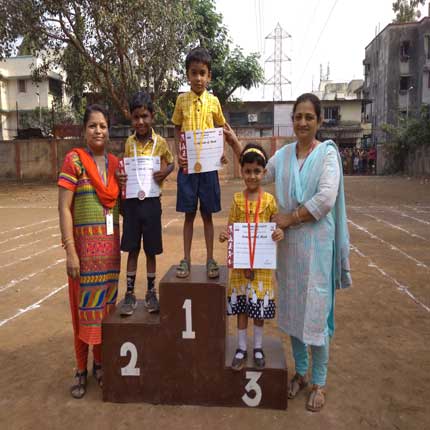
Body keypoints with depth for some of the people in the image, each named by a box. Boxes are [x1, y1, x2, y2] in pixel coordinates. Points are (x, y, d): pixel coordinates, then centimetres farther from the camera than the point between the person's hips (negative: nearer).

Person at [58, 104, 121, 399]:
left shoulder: (115, 163, 7)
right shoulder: (74, 160, -7)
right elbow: (64, 208, -11)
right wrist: (70, 251, -16)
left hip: (111, 244, 4)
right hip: (84, 244, -4)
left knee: (107, 303, 12)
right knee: (84, 305, 5)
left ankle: (100, 363, 30)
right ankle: (81, 371, 22)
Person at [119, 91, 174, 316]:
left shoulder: (160, 142, -2)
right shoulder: (129, 142, 4)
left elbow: (171, 163, 10)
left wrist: (165, 172, -12)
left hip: (151, 201, -1)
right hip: (131, 201, 1)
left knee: (151, 251, 9)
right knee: (132, 249, 7)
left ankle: (151, 293, 24)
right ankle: (130, 294, 18)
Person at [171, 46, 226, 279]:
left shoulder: (213, 101, 4)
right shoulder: (182, 100, 4)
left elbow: (221, 129, 13)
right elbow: (177, 129, 12)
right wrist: (178, 154, -5)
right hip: (187, 164, 0)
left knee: (207, 214, 7)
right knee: (189, 214, 7)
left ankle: (210, 259, 17)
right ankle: (186, 259, 18)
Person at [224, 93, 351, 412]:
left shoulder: (327, 153, -6)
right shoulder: (283, 154, 8)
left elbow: (326, 199, -18)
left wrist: (290, 218, -13)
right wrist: (237, 146, 8)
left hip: (316, 243, -5)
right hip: (288, 242, 5)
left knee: (315, 310, 3)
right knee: (292, 308, 14)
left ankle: (319, 382, 23)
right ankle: (301, 373, 34)